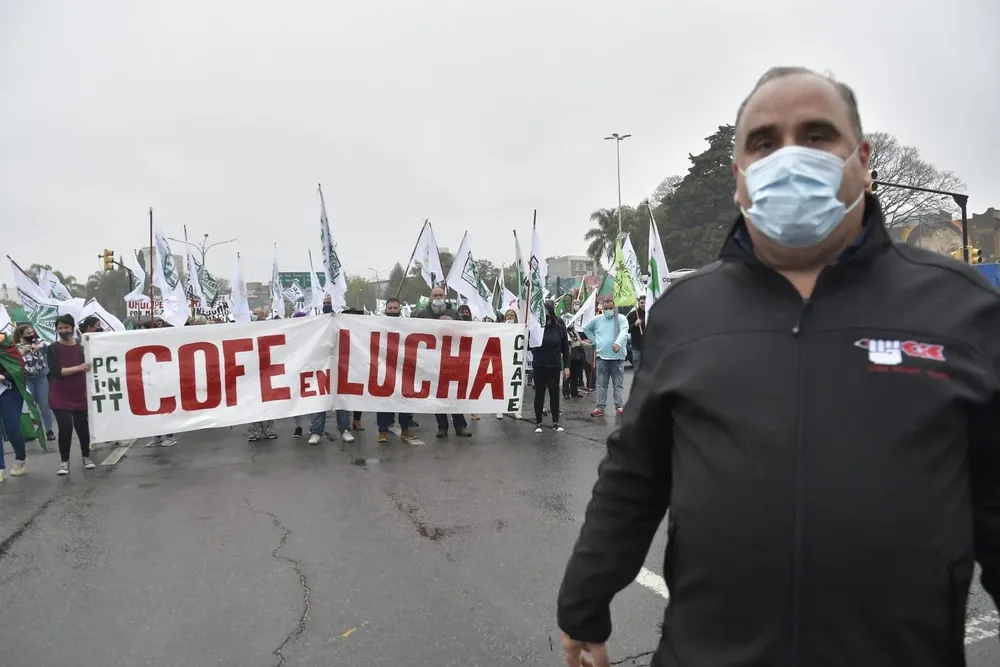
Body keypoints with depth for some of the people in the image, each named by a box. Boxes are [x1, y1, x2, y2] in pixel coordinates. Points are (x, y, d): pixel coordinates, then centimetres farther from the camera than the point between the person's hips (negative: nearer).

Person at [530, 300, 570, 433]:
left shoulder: (559, 326, -5)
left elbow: (565, 347, 0)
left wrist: (566, 366, -2)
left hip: (555, 366, 1)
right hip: (539, 366, -1)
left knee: (554, 393, 8)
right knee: (539, 393, 6)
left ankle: (555, 422, 18)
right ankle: (538, 422, 16)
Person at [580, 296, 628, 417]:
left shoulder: (621, 318, -3)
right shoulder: (596, 320, 7)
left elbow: (624, 331, -19)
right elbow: (585, 328, 20)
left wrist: (618, 342, -37)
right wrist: (595, 341, 10)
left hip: (617, 357, -2)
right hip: (601, 357, 3)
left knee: (618, 384, 4)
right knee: (601, 384, 7)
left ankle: (619, 407, 10)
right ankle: (599, 407, 12)